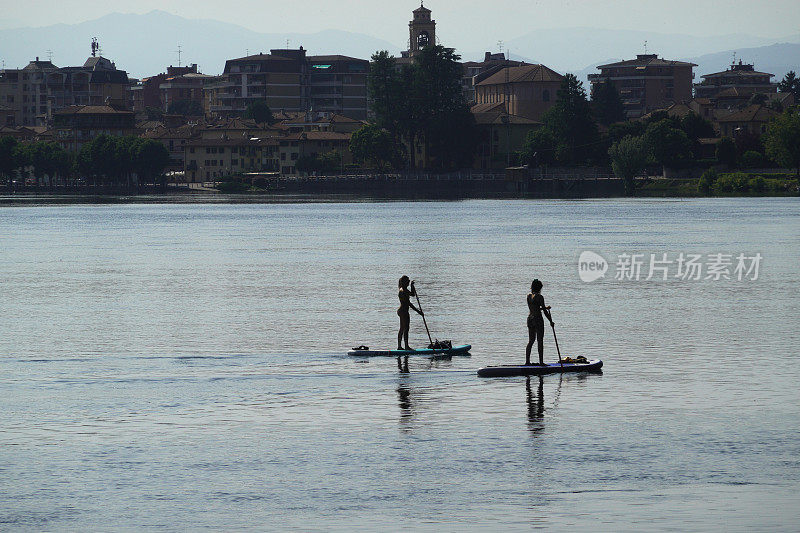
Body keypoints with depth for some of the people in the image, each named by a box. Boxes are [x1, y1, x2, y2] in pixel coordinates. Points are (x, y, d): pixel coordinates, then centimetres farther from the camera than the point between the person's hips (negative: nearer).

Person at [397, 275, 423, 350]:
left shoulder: (405, 290, 12)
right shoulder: (402, 291, -18)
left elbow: (412, 294, 23)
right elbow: (408, 303, -19)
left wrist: (412, 285, 12)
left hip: (401, 310, 11)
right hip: (404, 311, -11)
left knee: (402, 329, 13)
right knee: (406, 329, -7)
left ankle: (399, 346, 16)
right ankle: (406, 346, -6)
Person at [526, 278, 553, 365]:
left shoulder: (529, 296, 8)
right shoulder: (539, 297, -13)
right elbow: (544, 311, -13)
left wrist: (545, 308, 24)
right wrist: (551, 321, -5)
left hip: (530, 318, 7)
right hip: (538, 319, -7)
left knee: (531, 340, 13)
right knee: (540, 341, -1)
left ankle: (527, 361, 12)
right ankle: (541, 361, 0)